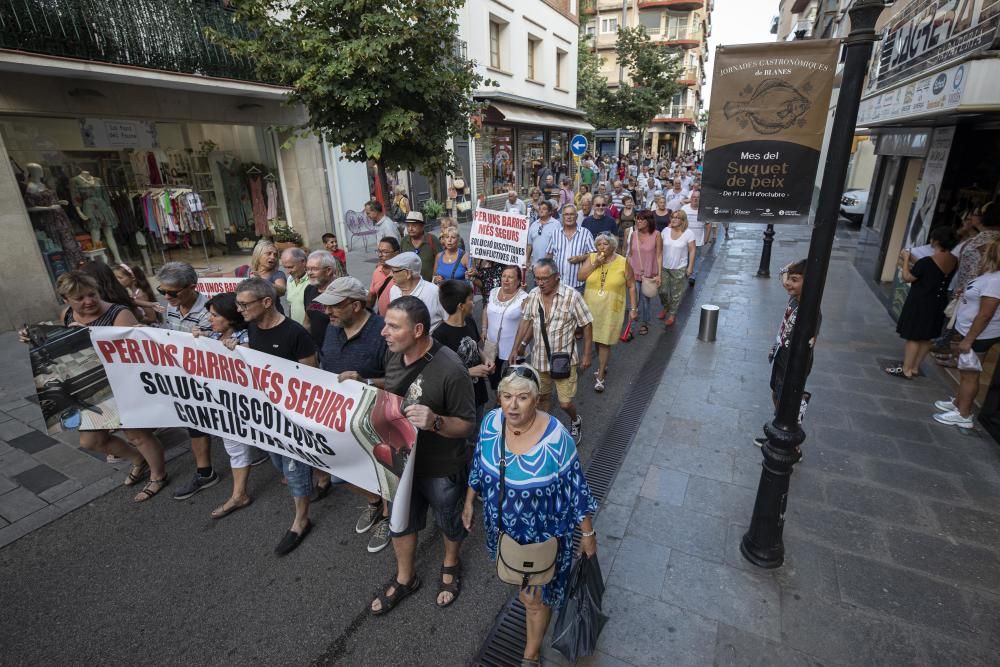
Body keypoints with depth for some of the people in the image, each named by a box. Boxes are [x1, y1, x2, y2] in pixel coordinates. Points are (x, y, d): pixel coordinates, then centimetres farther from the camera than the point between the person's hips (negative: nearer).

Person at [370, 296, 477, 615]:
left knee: (449, 523, 23)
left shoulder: (450, 370, -30)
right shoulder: (395, 356, -8)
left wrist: (435, 422, -41)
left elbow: (467, 425, -23)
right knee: (400, 522, 25)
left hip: (441, 469, -5)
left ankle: (450, 565, 54)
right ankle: (404, 578, 52)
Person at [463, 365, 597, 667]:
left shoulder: (556, 439, -32)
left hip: (541, 534, -4)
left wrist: (588, 534, -7)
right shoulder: (492, 422, -18)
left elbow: (577, 490, -18)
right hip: (502, 526, 4)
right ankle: (526, 590, 65)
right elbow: (478, 465, 0)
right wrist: (469, 502, 10)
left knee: (536, 596, 15)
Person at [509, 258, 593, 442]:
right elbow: (526, 321, 8)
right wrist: (516, 347, 6)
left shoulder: (572, 296, -18)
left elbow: (587, 325, -10)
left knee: (565, 403, 1)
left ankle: (575, 421, 36)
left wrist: (586, 354, -8)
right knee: (541, 398, 19)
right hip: (539, 359, 4)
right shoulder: (532, 295, -5)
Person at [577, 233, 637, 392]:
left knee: (605, 341, -1)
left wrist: (634, 308, -3)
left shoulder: (623, 262, -7)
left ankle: (600, 376, 10)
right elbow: (580, 276, -9)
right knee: (596, 338, 15)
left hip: (611, 310, -3)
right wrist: (595, 263, -18)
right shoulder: (592, 258, 0)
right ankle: (603, 366, 38)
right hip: (591, 308, 3)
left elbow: (631, 286, -1)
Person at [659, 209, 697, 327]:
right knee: (662, 290, 7)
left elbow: (692, 250, -6)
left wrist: (690, 267, -8)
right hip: (664, 266, 3)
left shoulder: (688, 233, -10)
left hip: (679, 268, -3)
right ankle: (666, 307, 35)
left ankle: (672, 314, 22)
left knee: (676, 293, 6)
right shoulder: (666, 231, -1)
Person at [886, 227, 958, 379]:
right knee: (926, 338, 15)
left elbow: (907, 277, -12)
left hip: (920, 304, -8)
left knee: (913, 337, 1)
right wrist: (912, 262, 17)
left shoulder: (927, 262, -23)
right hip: (937, 305, 8)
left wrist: (906, 259, -2)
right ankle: (915, 367, 26)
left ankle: (906, 370, 8)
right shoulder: (954, 261, 1)